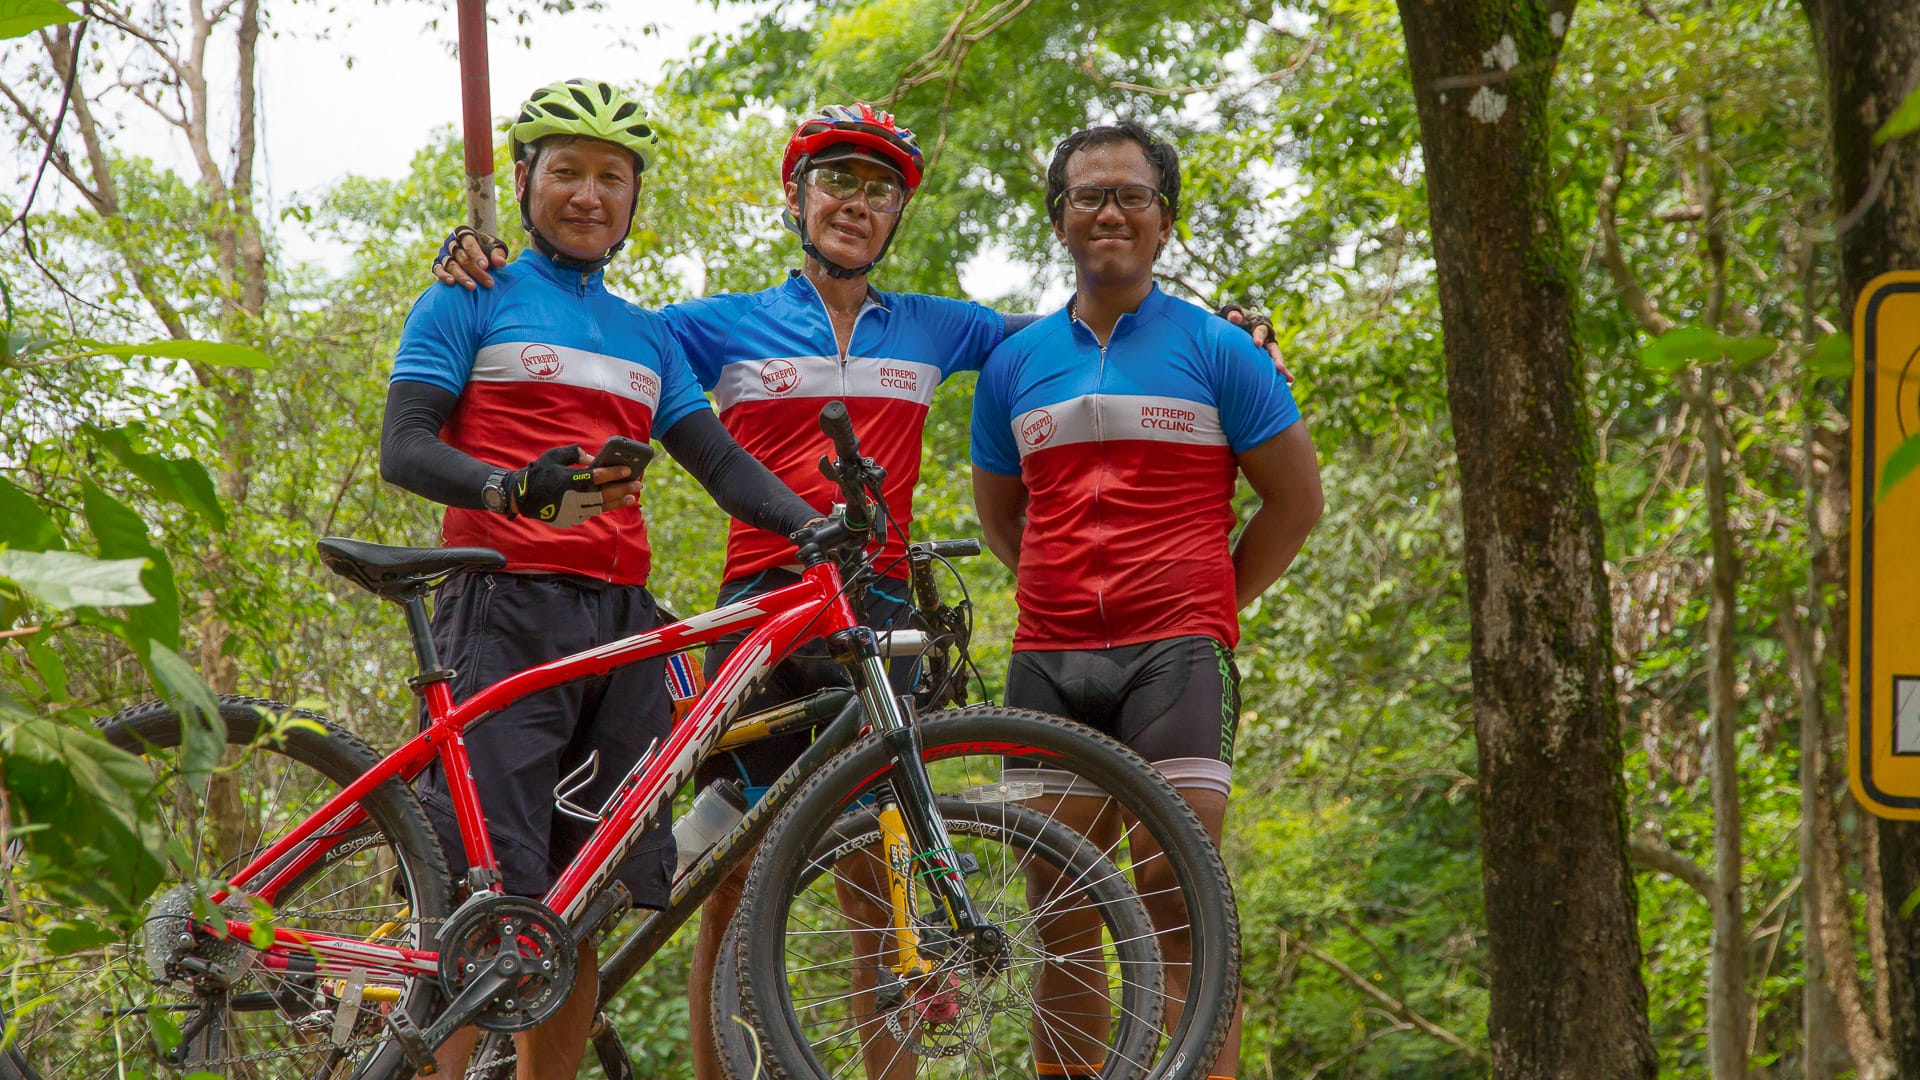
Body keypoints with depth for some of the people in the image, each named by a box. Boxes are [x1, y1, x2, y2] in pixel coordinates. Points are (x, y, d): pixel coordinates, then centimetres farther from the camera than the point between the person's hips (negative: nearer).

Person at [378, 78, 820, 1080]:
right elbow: (403, 447, -3)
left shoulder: (648, 337, 23)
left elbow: (720, 461, 16)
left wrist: (822, 526, -4)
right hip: (507, 603, -5)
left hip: (621, 620, 5)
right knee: (478, 887, -14)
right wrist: (517, 490, -23)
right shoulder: (472, 301, 8)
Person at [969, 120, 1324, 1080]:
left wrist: (1207, 602, 5)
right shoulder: (1014, 364, 13)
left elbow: (1295, 499, 7)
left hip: (1174, 652, -3)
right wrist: (1072, 592, 13)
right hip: (1049, 660, 4)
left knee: (1177, 895, -13)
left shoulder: (1216, 350, 4)